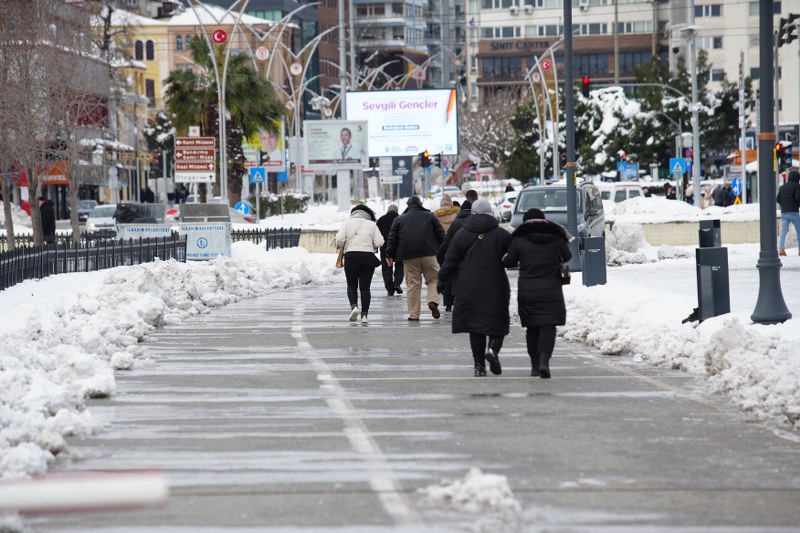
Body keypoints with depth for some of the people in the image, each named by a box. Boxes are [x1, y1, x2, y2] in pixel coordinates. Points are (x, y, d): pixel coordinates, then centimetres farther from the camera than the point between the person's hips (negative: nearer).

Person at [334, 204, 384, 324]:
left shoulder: (348, 222, 5)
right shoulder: (372, 224, 9)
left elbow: (340, 239, -7)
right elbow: (379, 242, 0)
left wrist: (340, 246, 14)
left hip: (351, 256, -1)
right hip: (368, 257, 1)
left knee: (351, 285, 12)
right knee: (365, 287, 5)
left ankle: (354, 306, -13)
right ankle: (364, 315, -1)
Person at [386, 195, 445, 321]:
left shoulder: (399, 219, 11)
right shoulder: (430, 216, 10)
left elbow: (392, 238, 8)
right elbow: (441, 234, 8)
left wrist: (389, 255, 12)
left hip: (409, 257, 1)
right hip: (428, 254, -1)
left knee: (412, 284, 2)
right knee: (433, 279, 10)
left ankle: (414, 314, 1)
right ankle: (433, 300, -16)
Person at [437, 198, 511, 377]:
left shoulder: (461, 235, 2)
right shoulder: (502, 234, -3)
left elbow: (450, 262, 5)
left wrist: (442, 280, 15)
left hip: (470, 287, 1)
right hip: (496, 287, -1)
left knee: (475, 324, 7)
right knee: (498, 321, 10)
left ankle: (479, 365, 4)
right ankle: (493, 349, -18)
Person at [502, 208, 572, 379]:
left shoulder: (519, 240, -2)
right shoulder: (556, 238, 1)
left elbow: (509, 262, 1)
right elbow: (568, 258, 7)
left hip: (527, 292, 1)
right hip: (551, 291, -1)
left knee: (532, 328, 12)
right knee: (548, 326, -4)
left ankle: (535, 365, 13)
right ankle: (544, 360, -24)